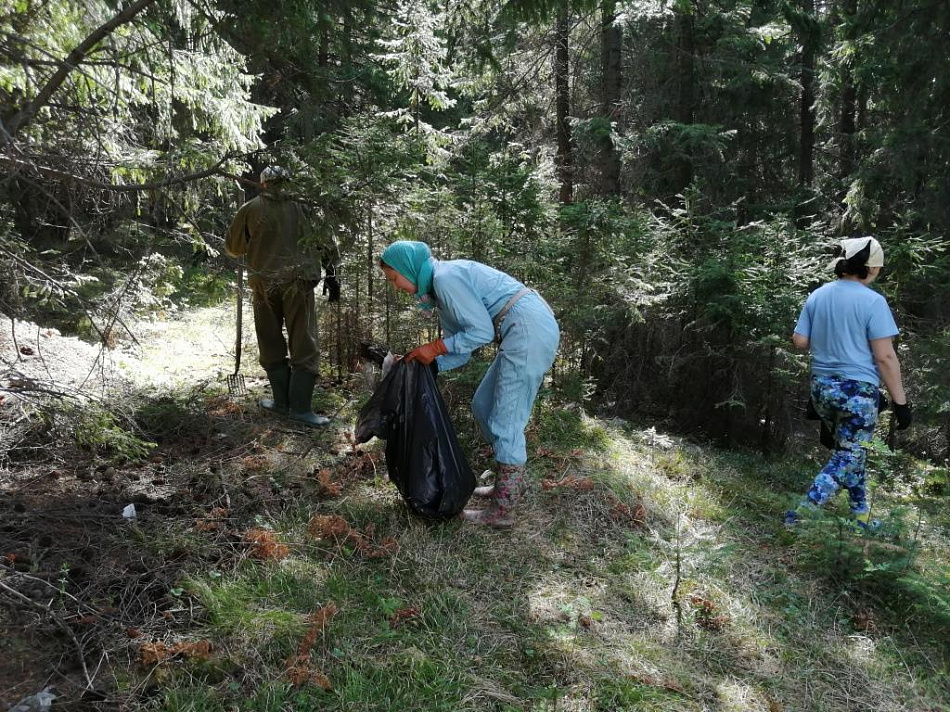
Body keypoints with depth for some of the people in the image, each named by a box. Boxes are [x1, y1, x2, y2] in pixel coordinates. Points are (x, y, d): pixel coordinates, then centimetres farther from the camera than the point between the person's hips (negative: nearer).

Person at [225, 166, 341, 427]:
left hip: (264, 284, 1)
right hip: (298, 283, -1)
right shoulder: (302, 206, 3)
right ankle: (300, 407, -2)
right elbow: (324, 239, 1)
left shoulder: (250, 209, 4)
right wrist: (331, 273, 5)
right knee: (304, 344, 2)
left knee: (271, 344, 14)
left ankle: (282, 401, 16)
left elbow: (233, 247, 13)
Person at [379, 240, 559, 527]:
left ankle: (502, 510, 7)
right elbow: (461, 351, 19)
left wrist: (435, 347, -7)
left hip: (530, 331, -10)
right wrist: (423, 363, 10)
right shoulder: (441, 287, 19)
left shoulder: (445, 277, -11)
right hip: (529, 331, 10)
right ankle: (510, 483, 30)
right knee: (483, 406, 18)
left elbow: (482, 330, -14)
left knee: (505, 422, -3)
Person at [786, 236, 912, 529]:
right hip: (858, 390, -6)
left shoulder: (817, 296, 3)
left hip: (822, 386, 6)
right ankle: (801, 513, -8)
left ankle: (861, 514, 29)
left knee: (849, 451, 21)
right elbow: (885, 357, -15)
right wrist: (900, 401, -9)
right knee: (847, 457, 2)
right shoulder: (872, 301, -14)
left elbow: (799, 341, 4)